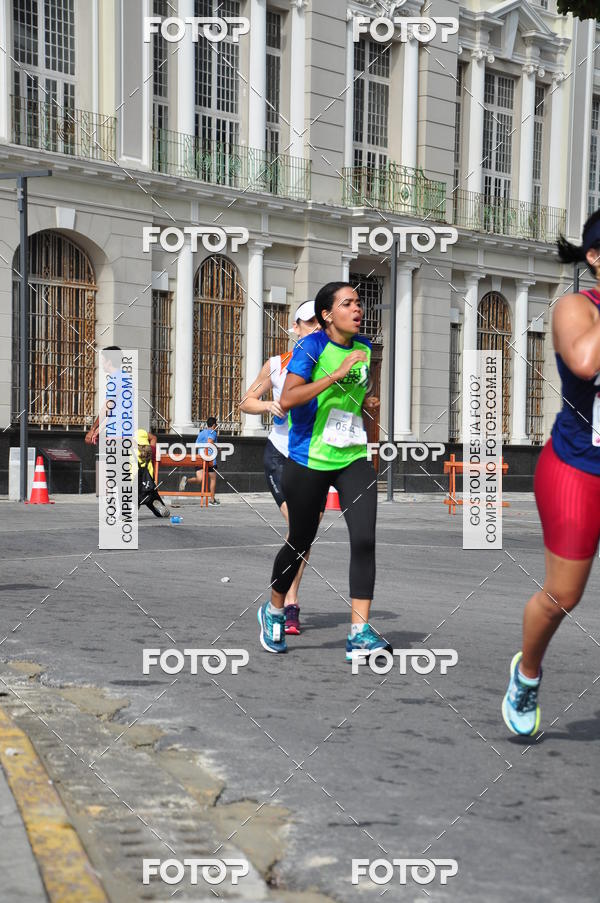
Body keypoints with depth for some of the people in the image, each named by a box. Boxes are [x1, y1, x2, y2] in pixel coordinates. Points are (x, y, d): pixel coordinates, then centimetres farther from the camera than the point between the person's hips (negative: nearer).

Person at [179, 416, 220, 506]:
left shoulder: (200, 433, 18)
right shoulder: (212, 432, -2)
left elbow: (196, 446, 22)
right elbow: (209, 443, -20)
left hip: (199, 458, 5)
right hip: (209, 459, -5)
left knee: (199, 479, -2)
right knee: (213, 479, 11)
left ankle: (186, 480, -28)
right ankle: (212, 500, 15)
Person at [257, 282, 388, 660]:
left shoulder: (364, 347, 7)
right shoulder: (312, 347, -12)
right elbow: (287, 399, -26)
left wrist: (369, 402, 8)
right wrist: (336, 374, -29)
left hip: (354, 457, 4)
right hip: (308, 460, -4)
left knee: (364, 538, -13)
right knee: (301, 541, 9)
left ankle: (360, 632, -10)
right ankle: (274, 610, 36)